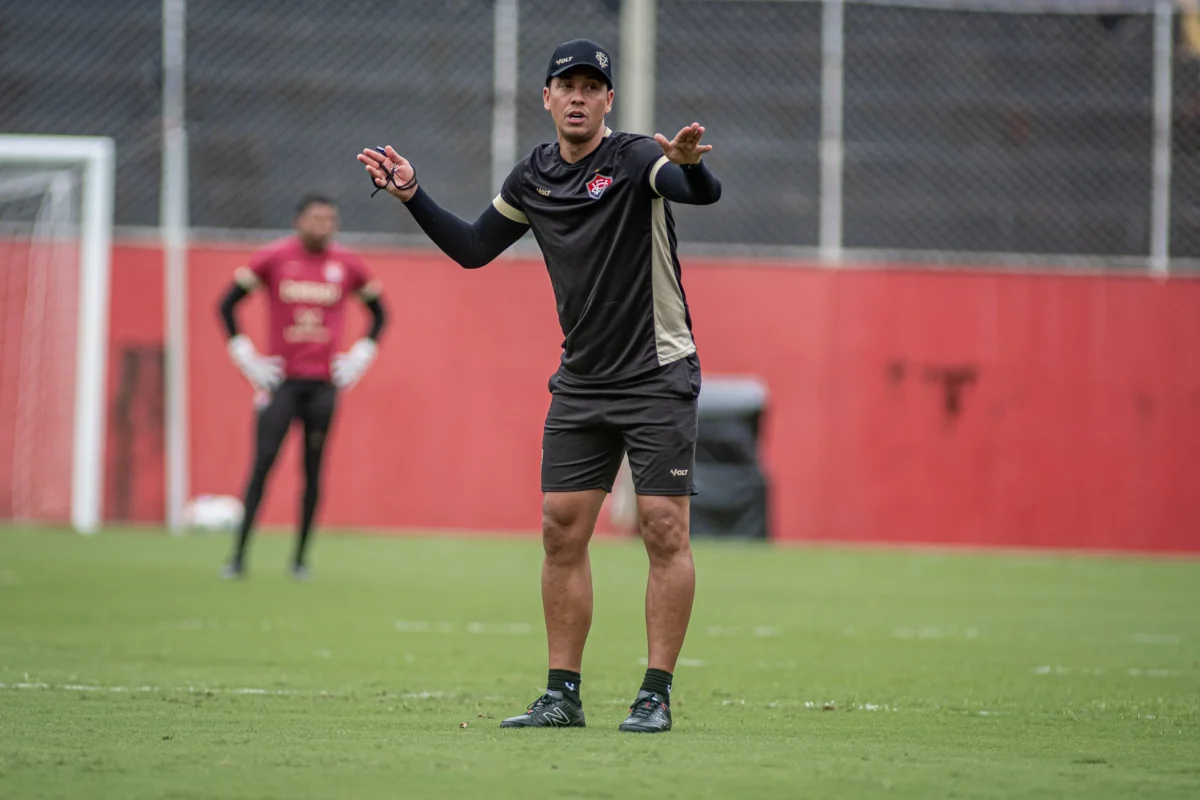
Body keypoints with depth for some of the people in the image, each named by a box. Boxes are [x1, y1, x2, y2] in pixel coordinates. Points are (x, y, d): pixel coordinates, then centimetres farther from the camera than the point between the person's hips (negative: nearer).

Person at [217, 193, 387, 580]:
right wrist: (245, 356, -1)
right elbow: (228, 304, 4)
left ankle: (300, 559, 10)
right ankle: (238, 556, -8)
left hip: (324, 383, 2)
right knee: (262, 464, -9)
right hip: (280, 379, -2)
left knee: (313, 470, 3)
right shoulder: (273, 258, -2)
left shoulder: (347, 265, 4)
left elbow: (379, 312, 18)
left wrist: (361, 356, 7)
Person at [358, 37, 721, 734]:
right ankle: (563, 696, 10)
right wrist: (413, 195, 7)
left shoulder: (635, 159, -11)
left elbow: (705, 192, -30)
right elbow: (473, 248, 17)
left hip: (659, 375, -6)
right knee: (562, 530, 3)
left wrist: (689, 163, -52)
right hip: (581, 382, 6)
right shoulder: (533, 179, 7)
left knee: (665, 529, -9)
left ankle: (656, 696, -4)